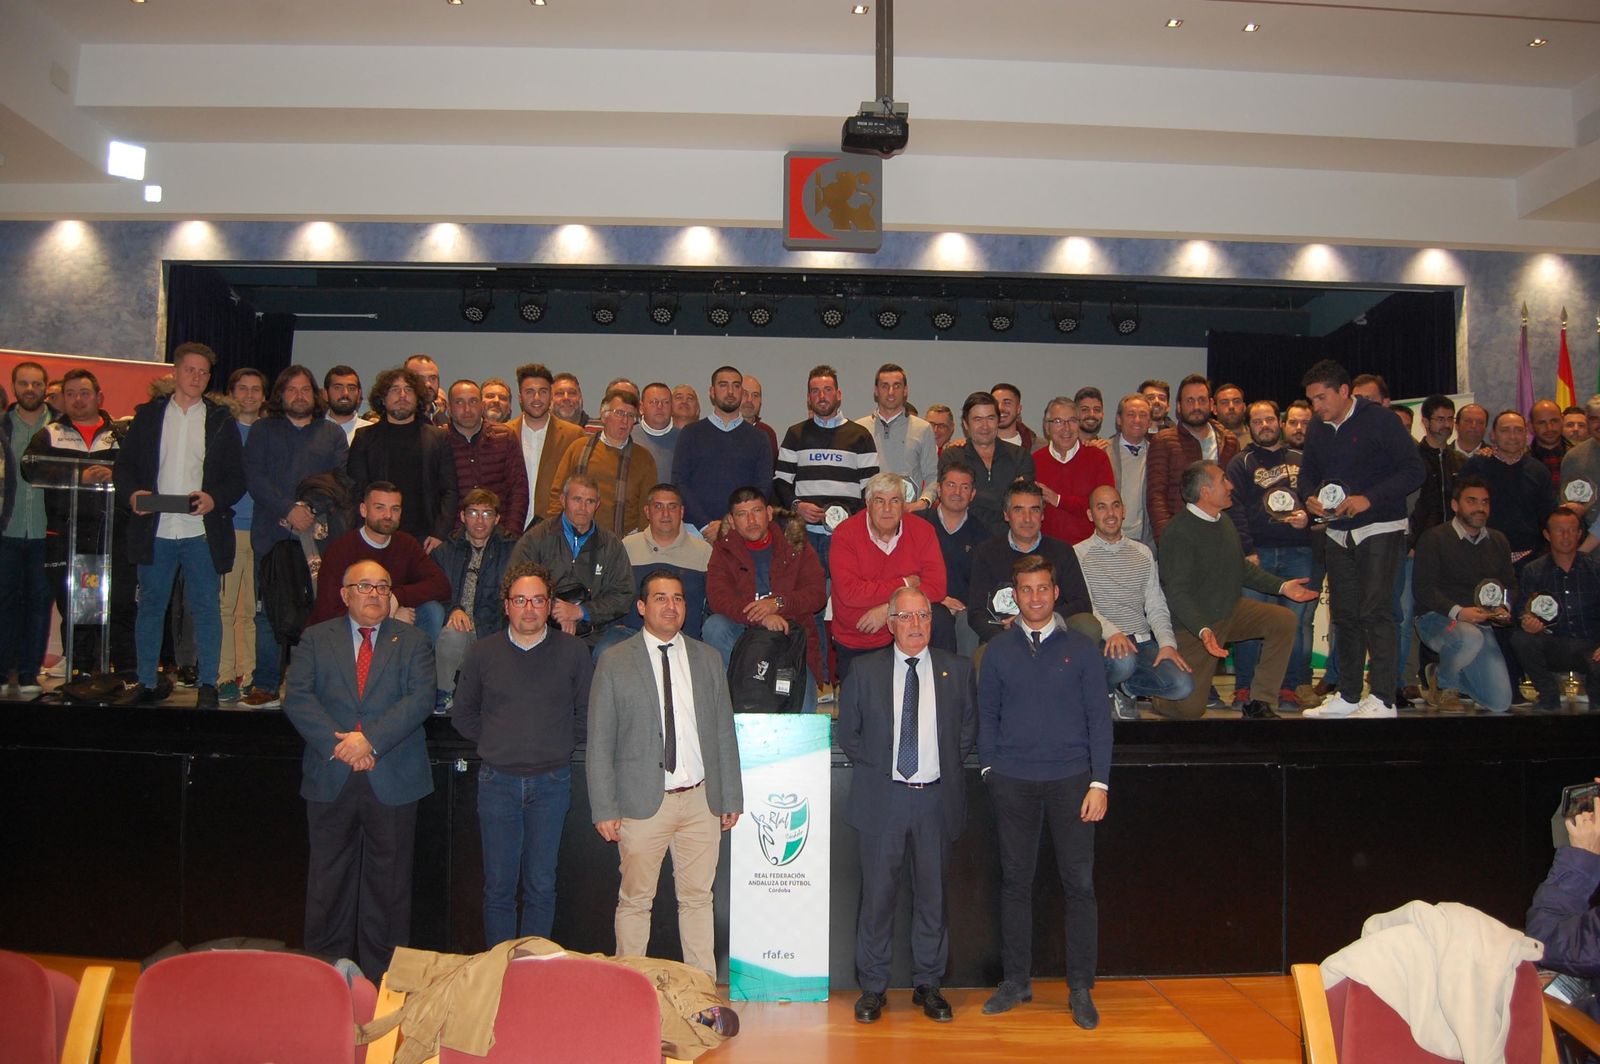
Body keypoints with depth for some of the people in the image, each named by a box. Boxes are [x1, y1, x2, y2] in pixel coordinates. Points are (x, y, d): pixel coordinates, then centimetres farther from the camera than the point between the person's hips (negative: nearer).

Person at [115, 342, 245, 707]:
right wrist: (132, 493, -11)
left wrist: (214, 498, -15)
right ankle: (146, 683, 18)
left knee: (206, 608, -1)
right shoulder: (148, 415, 10)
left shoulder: (221, 421, 8)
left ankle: (208, 685, 6)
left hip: (202, 531, -1)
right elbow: (124, 465, 9)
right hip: (155, 530, 1)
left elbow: (237, 477, 4)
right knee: (151, 606, 8)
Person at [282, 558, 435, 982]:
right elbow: (297, 697, -3)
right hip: (330, 780, 1)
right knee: (329, 879, 9)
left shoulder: (412, 641, 7)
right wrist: (337, 743, -15)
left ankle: (382, 975, 15)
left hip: (392, 781, -1)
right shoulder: (316, 639, 9)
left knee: (388, 880, 5)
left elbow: (420, 699, -6)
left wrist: (371, 738, -17)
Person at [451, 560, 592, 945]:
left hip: (551, 781, 0)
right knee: (498, 887, 6)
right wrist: (494, 743, 6)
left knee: (542, 886, 6)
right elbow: (462, 714, 13)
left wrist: (561, 744, 2)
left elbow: (587, 712, 9)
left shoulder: (573, 651, 0)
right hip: (497, 781, 1)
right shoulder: (482, 653, 3)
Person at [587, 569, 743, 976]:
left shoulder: (708, 659, 9)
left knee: (698, 897, 9)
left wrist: (731, 797, 9)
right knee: (635, 901, 6)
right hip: (642, 802, -2)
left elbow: (725, 733, 12)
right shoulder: (614, 662, 0)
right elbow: (599, 742, -1)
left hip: (701, 799, 3)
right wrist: (604, 808, -5)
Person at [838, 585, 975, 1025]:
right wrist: (875, 767, 2)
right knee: (878, 894, 4)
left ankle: (928, 985, 23)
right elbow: (848, 732, 9)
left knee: (932, 895, 9)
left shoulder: (957, 670, 5)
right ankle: (872, 988, 17)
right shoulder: (865, 671, 2)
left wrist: (948, 768, 4)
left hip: (937, 799, 1)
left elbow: (968, 730, 12)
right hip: (883, 798, -1)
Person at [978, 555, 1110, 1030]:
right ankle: (1016, 981, 20)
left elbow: (1098, 718, 2)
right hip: (1012, 782, 1)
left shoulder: (1081, 649, 3)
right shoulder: (998, 652, 7)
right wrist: (990, 768, 1)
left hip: (1071, 779, -1)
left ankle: (1081, 990, 12)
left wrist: (1099, 781, -4)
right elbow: (986, 715, 11)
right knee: (1015, 882, 8)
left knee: (1079, 884, 1)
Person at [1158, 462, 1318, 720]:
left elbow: (1242, 567, 18)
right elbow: (1176, 593, -25)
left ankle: (1259, 703, -2)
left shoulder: (1223, 522, 5)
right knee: (1189, 708, -10)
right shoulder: (1179, 533, -22)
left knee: (1284, 621, -11)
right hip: (1195, 626, -8)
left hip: (1231, 611, 8)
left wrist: (1281, 586, 8)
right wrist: (1202, 630, -36)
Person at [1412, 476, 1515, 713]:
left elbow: (1510, 585, 18)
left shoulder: (1498, 542, 15)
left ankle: (1439, 674, 22)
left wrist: (1505, 608, -5)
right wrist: (1457, 612, -26)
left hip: (1480, 625, 5)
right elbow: (1425, 589, -11)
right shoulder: (1434, 538, -4)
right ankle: (1442, 684, -8)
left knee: (1500, 703, -5)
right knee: (1471, 638, -40)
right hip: (1437, 619, -5)